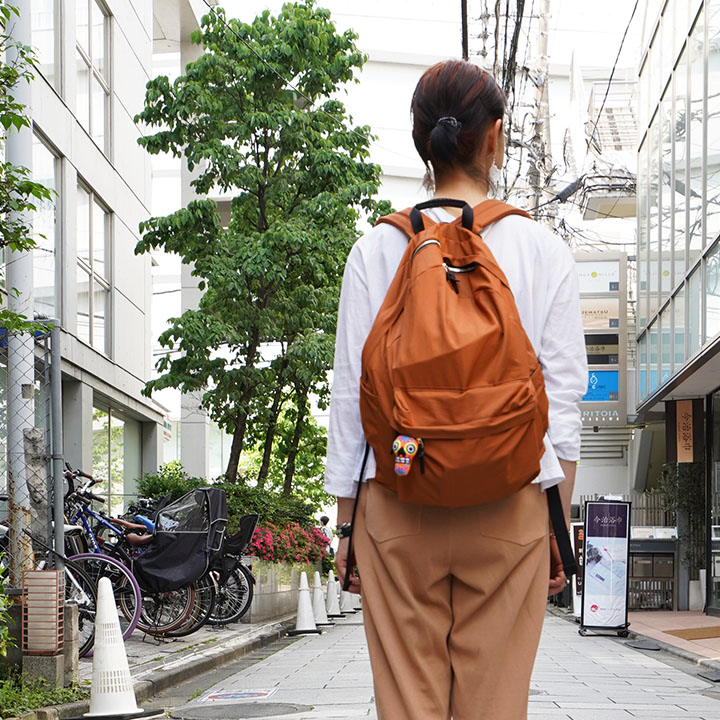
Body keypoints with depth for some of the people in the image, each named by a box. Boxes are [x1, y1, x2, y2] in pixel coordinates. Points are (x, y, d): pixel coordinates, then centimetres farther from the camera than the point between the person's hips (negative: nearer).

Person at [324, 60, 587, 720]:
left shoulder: (378, 249, 2)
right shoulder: (540, 249, 2)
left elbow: (350, 393, 2)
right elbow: (564, 398, 1)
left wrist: (346, 523, 10)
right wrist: (558, 522, 9)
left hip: (396, 502, 0)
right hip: (510, 506, 0)